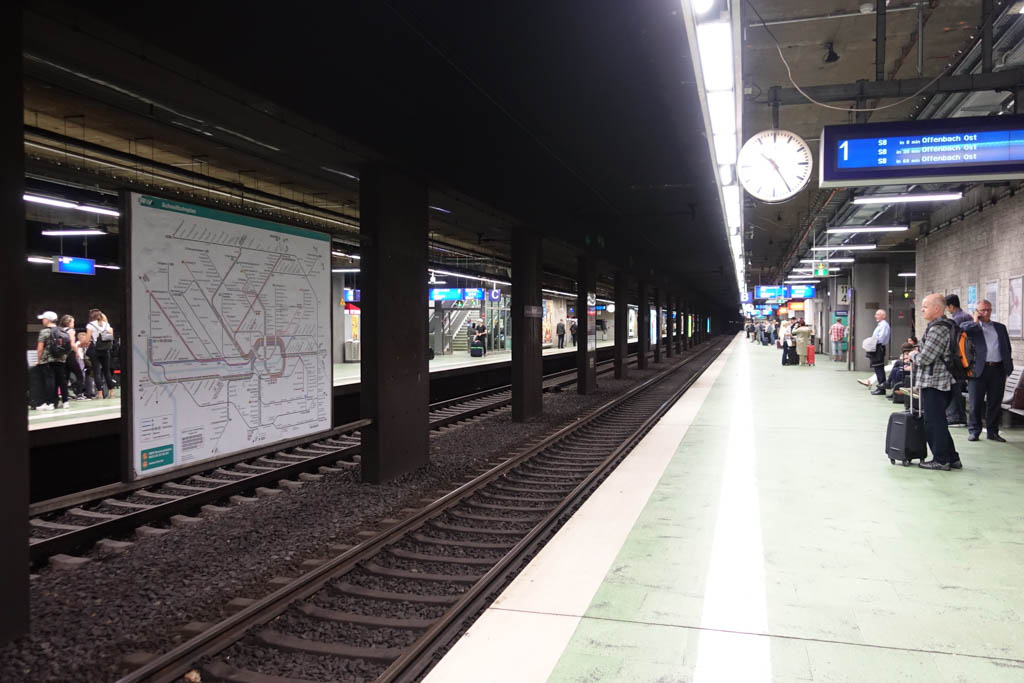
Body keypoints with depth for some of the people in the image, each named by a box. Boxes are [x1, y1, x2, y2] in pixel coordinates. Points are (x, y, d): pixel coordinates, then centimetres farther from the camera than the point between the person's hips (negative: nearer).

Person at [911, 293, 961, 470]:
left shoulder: (937, 329, -18)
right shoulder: (947, 325, 14)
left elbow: (925, 358, -20)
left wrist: (913, 355, 0)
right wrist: (916, 362, 16)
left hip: (933, 382, -10)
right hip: (941, 381, 10)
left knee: (934, 422, -2)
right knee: (938, 421, 16)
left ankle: (941, 459, 5)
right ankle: (952, 458, 21)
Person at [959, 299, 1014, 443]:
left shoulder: (1000, 327, 18)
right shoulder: (971, 327, 6)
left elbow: (1007, 348, 17)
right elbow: (960, 329, -17)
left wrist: (1008, 365, 7)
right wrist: (975, 322, -6)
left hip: (998, 370, 4)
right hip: (979, 369, -3)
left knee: (995, 403, 8)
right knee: (976, 402, 1)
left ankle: (993, 431, 18)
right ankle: (974, 431, 11)